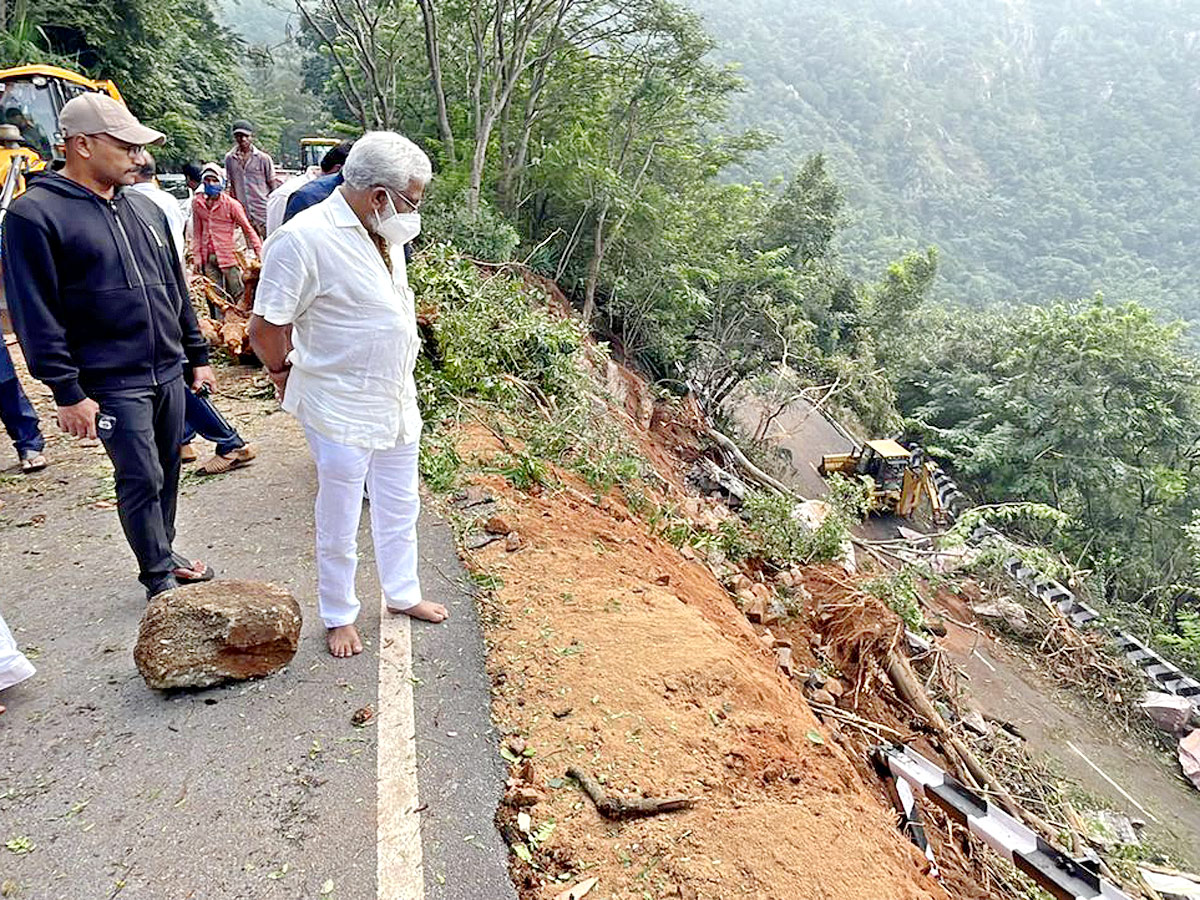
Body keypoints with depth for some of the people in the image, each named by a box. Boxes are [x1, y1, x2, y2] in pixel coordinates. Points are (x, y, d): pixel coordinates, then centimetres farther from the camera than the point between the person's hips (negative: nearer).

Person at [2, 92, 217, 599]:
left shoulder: (145, 209, 12)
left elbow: (176, 290, 18)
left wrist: (197, 356, 16)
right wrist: (68, 392, -14)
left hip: (169, 372, 6)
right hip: (113, 384, -6)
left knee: (166, 473, 14)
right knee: (142, 480, -1)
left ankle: (164, 555, 30)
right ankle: (159, 579, 14)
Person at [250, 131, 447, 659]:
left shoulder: (384, 232, 5)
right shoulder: (304, 239, -21)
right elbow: (265, 329, -18)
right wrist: (287, 375, -1)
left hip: (396, 401, 8)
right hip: (341, 412, -7)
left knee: (400, 507, 21)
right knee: (339, 523, 10)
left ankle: (402, 593, 41)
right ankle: (338, 616, 30)